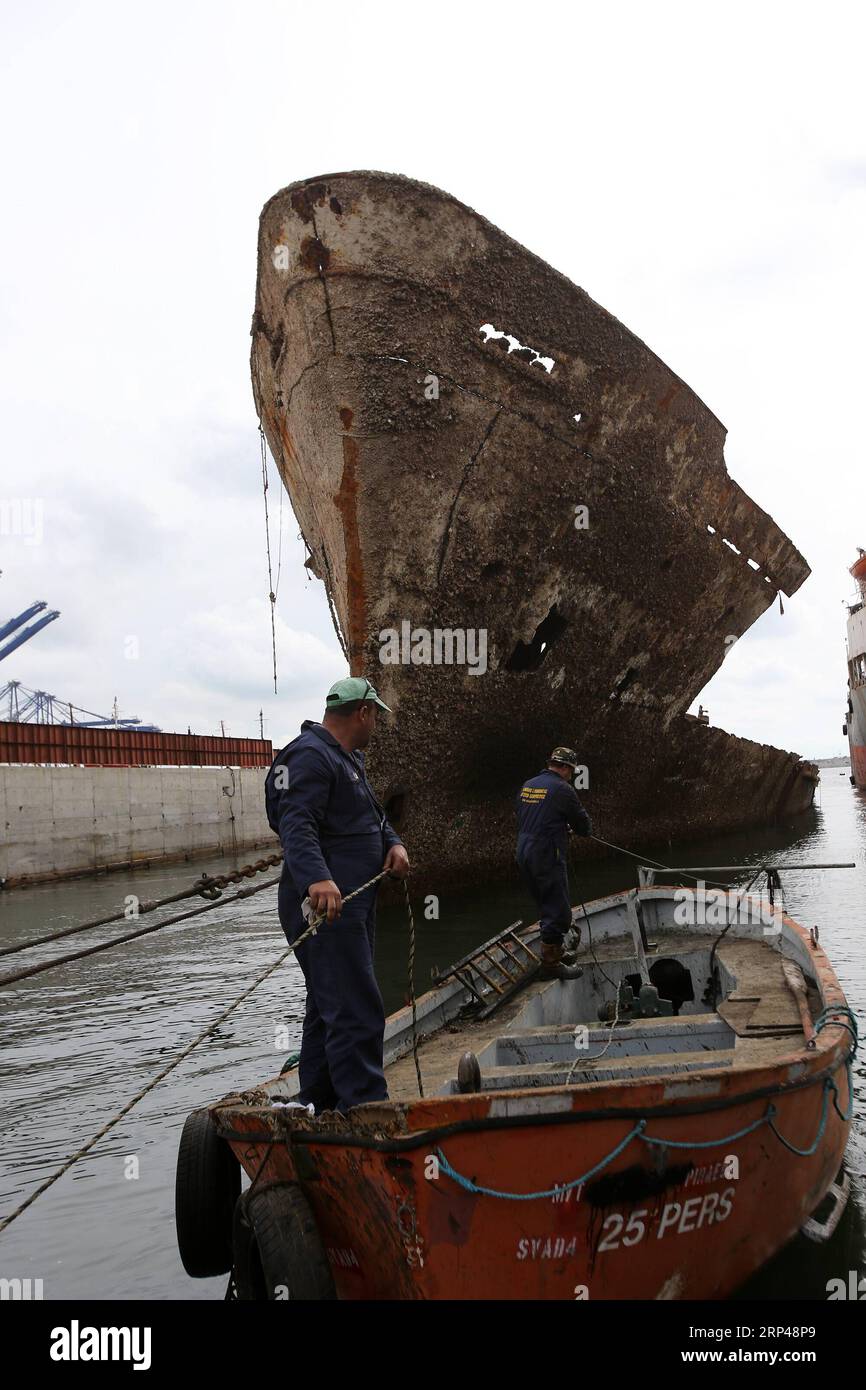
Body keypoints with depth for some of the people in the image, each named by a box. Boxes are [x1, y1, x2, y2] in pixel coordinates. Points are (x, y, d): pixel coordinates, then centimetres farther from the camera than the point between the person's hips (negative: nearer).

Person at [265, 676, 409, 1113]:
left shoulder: (348, 758, 20)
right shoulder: (310, 756, -14)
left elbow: (372, 814, 26)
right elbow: (297, 827, -27)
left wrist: (393, 843, 4)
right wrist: (317, 879, -43)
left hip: (352, 905, 11)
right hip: (325, 906, -11)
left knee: (330, 1008, 16)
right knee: (357, 1012, -12)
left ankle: (318, 1107, 26)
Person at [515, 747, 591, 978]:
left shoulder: (527, 786, 11)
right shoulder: (562, 789, -13)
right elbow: (584, 826, -6)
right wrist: (573, 826, 18)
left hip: (524, 855, 9)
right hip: (548, 856, -8)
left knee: (547, 907, 22)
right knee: (558, 911, 1)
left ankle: (554, 952, 34)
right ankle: (551, 963, 6)